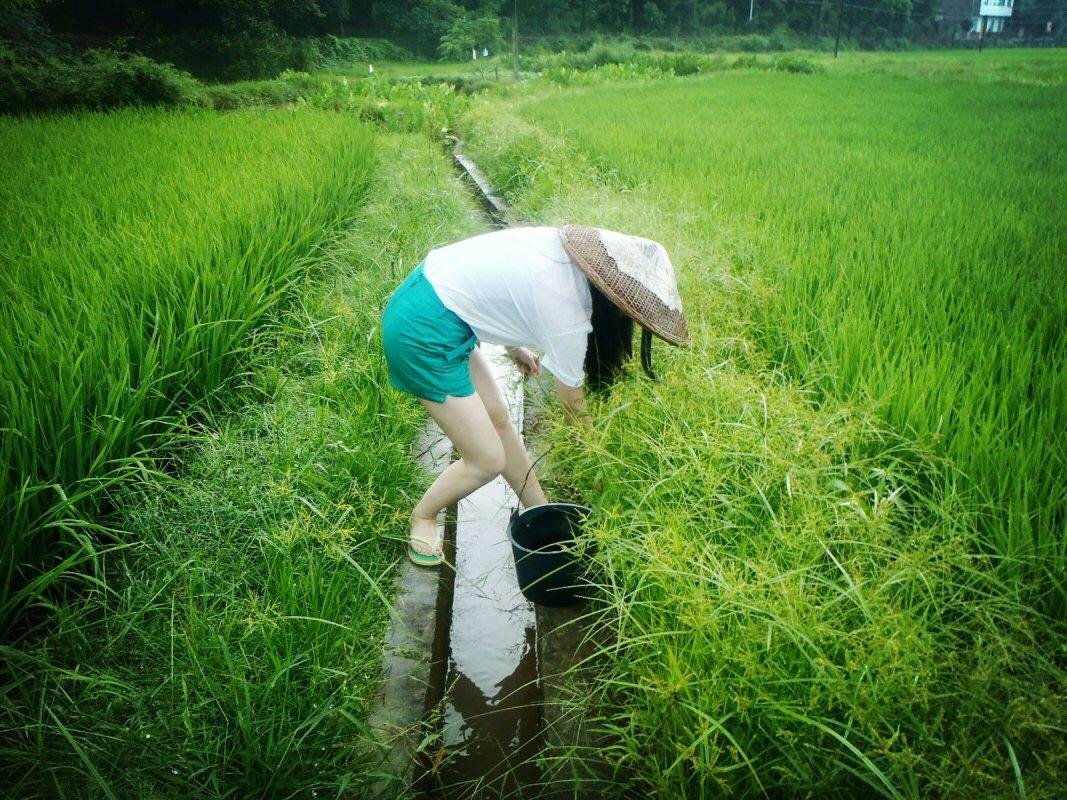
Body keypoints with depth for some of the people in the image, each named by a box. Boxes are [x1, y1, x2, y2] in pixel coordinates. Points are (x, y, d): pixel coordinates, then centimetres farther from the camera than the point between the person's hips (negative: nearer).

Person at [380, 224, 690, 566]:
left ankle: (538, 509, 34)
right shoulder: (569, 308, -21)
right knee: (488, 460, 0)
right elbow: (572, 400, -5)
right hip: (422, 332, -9)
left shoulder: (566, 247, 0)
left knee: (498, 418, 18)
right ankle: (423, 516, 25)